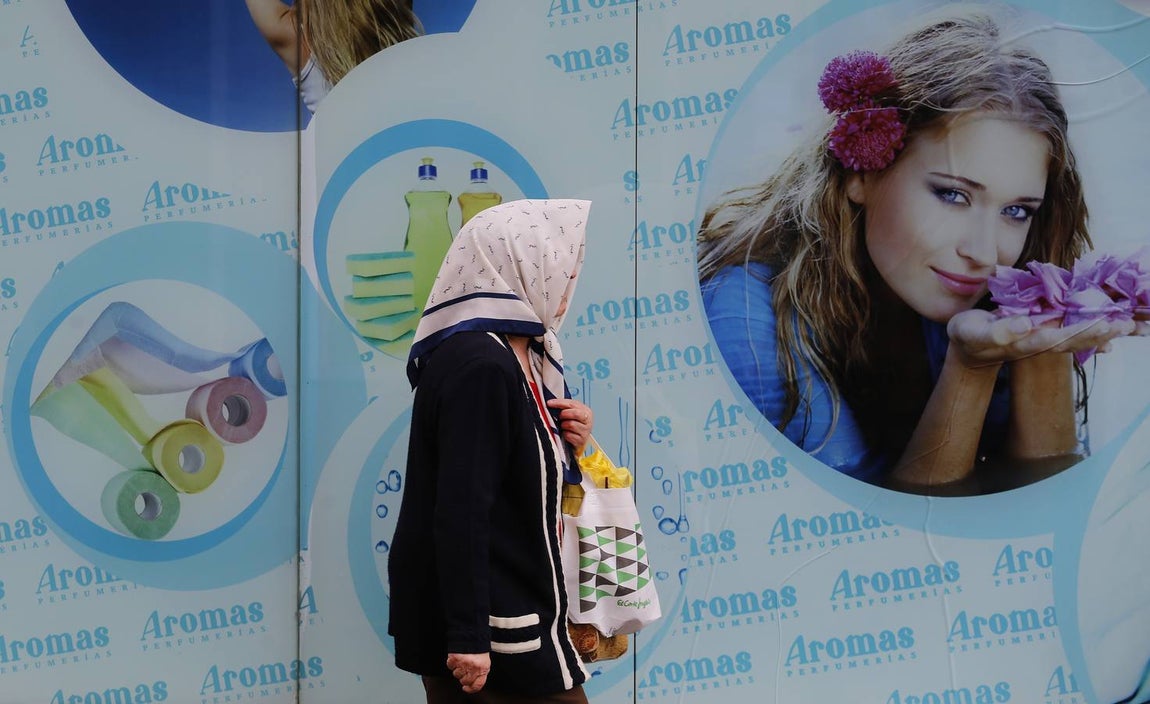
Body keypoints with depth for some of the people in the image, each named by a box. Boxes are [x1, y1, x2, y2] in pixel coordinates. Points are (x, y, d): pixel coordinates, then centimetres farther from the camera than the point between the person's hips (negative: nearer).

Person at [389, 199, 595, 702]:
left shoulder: (515, 359, 12)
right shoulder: (480, 366, -18)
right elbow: (460, 512, -24)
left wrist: (567, 446, 2)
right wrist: (468, 636, -25)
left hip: (513, 614, 10)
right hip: (494, 634, -10)